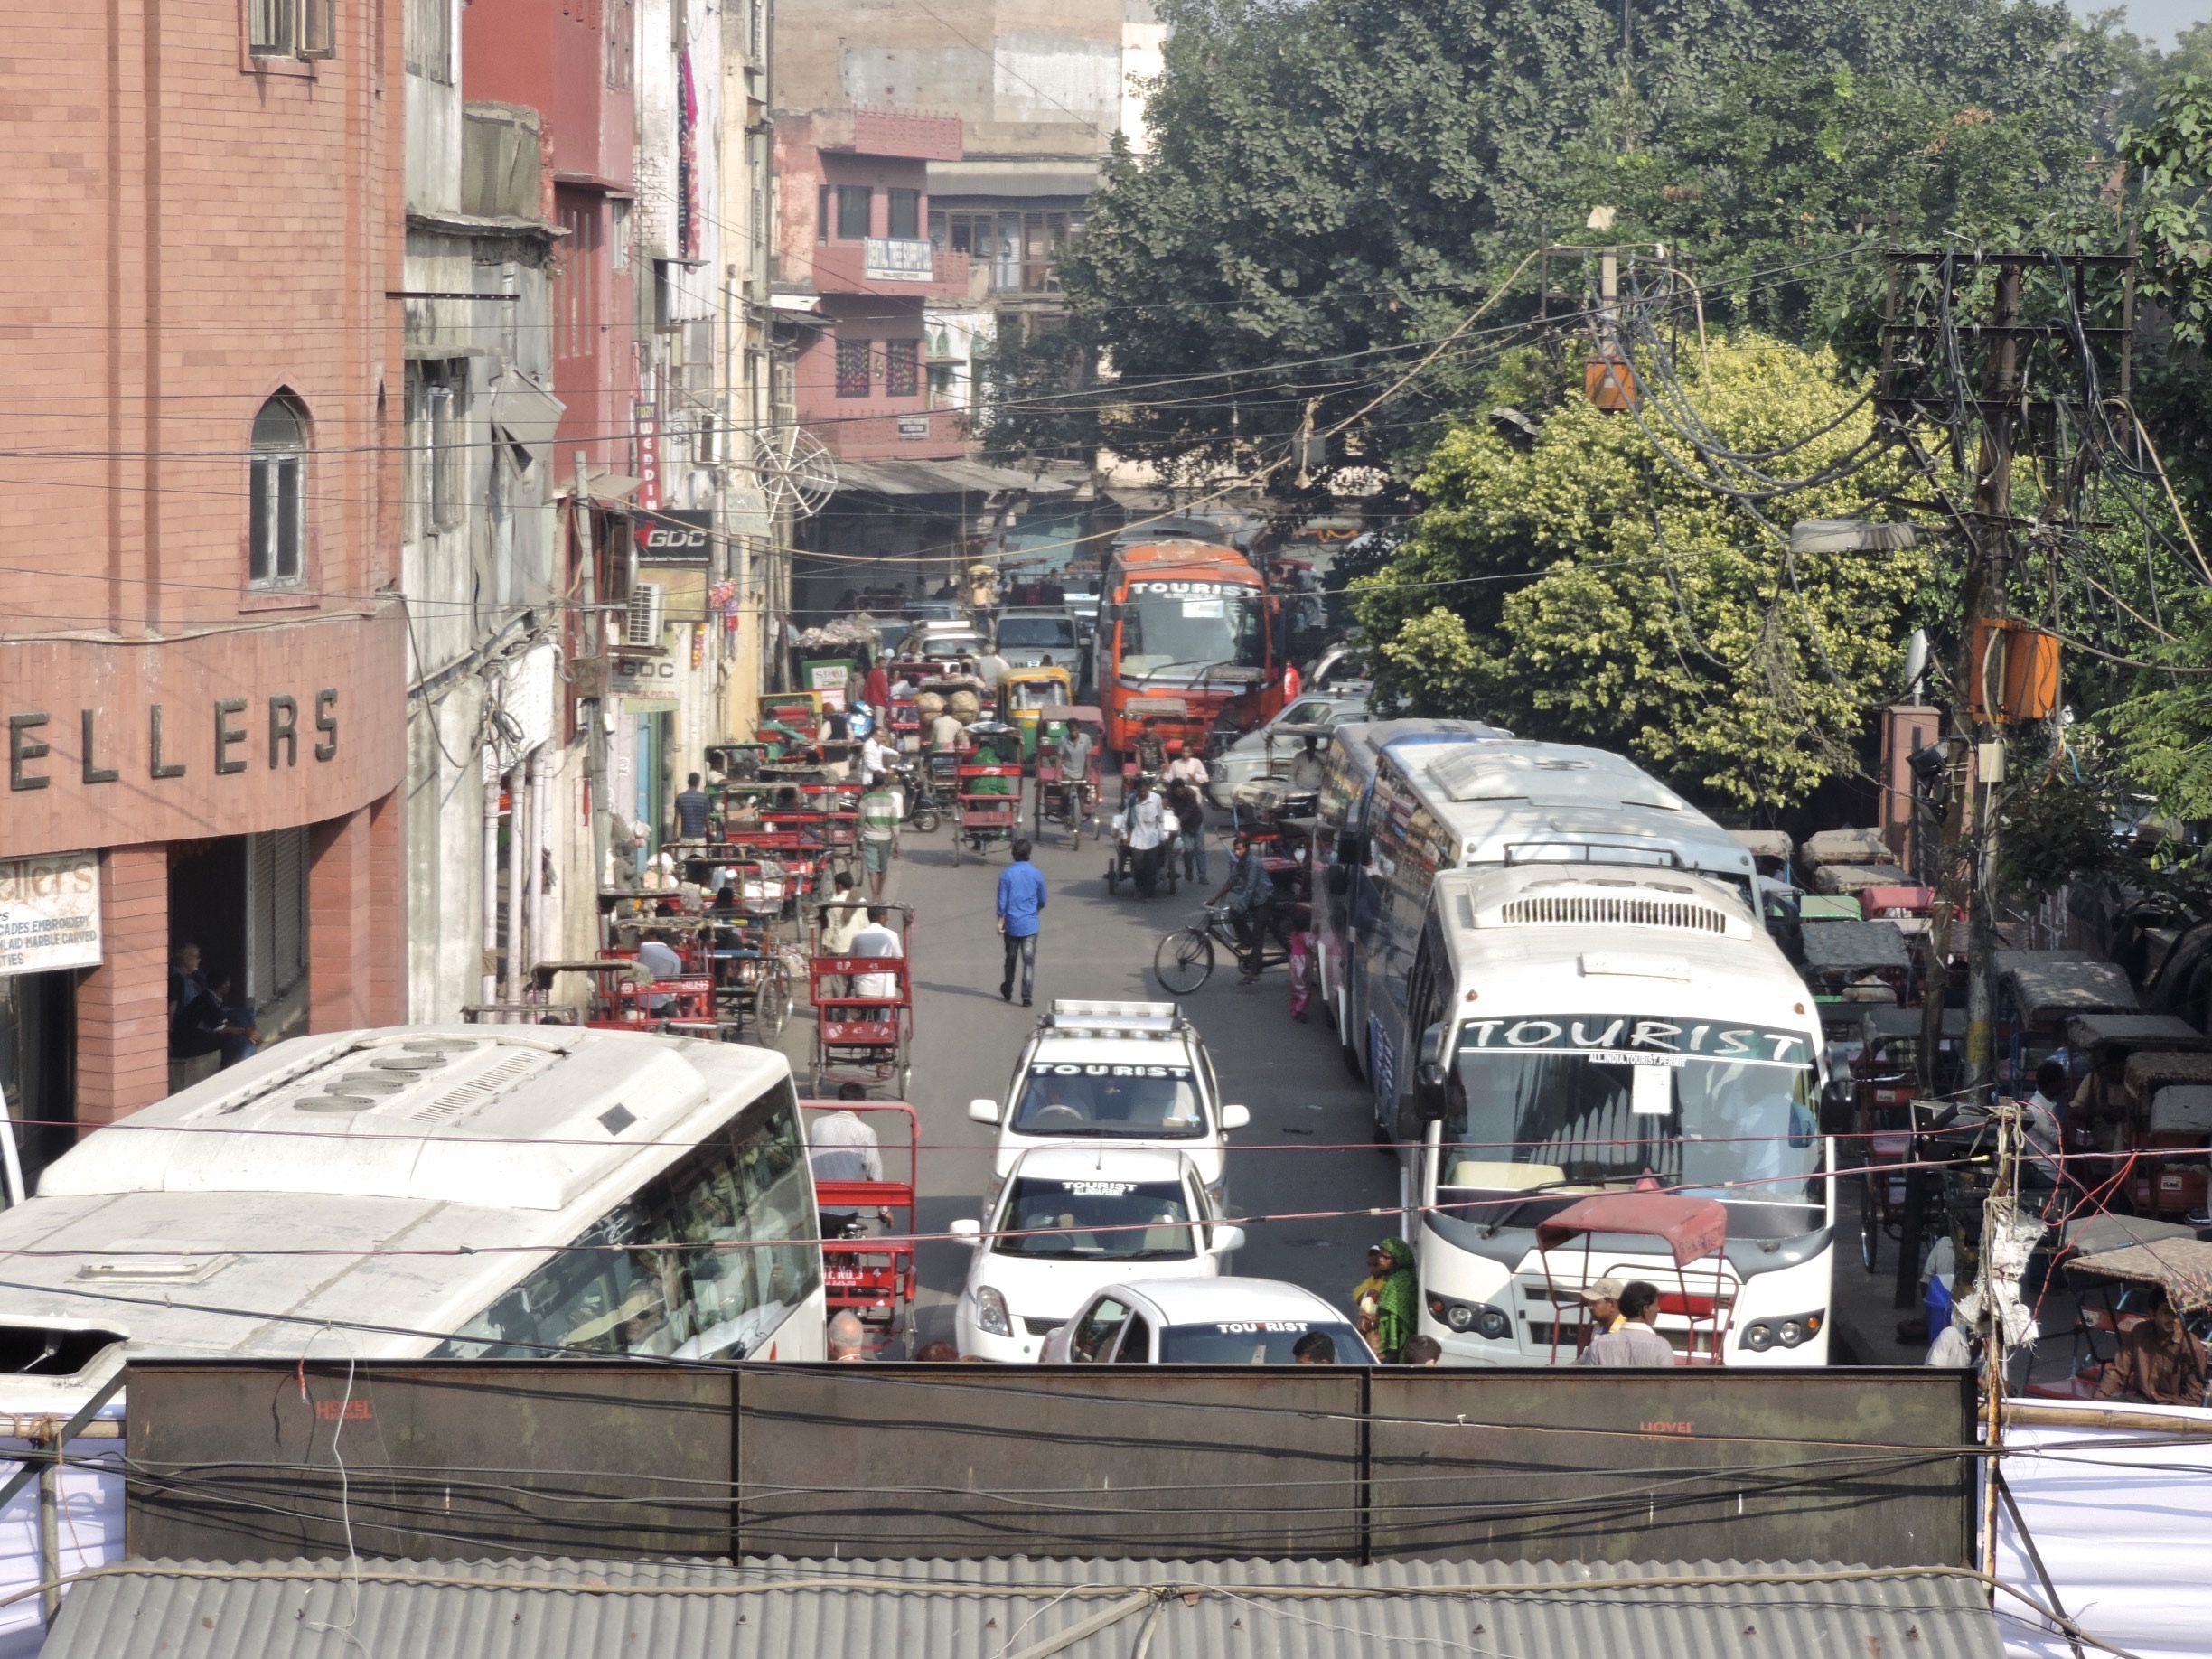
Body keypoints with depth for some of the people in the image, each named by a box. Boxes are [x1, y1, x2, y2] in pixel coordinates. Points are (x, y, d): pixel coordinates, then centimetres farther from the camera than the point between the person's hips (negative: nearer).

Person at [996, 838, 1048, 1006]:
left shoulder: (1006, 874, -7)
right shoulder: (1037, 874, -2)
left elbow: (1002, 901, -8)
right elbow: (1042, 900, 8)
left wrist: (1000, 922, -1)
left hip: (1011, 924, 0)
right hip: (1030, 924, 0)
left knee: (1010, 958, 16)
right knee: (1029, 961, -1)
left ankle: (1007, 992, 30)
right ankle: (1026, 996, -9)